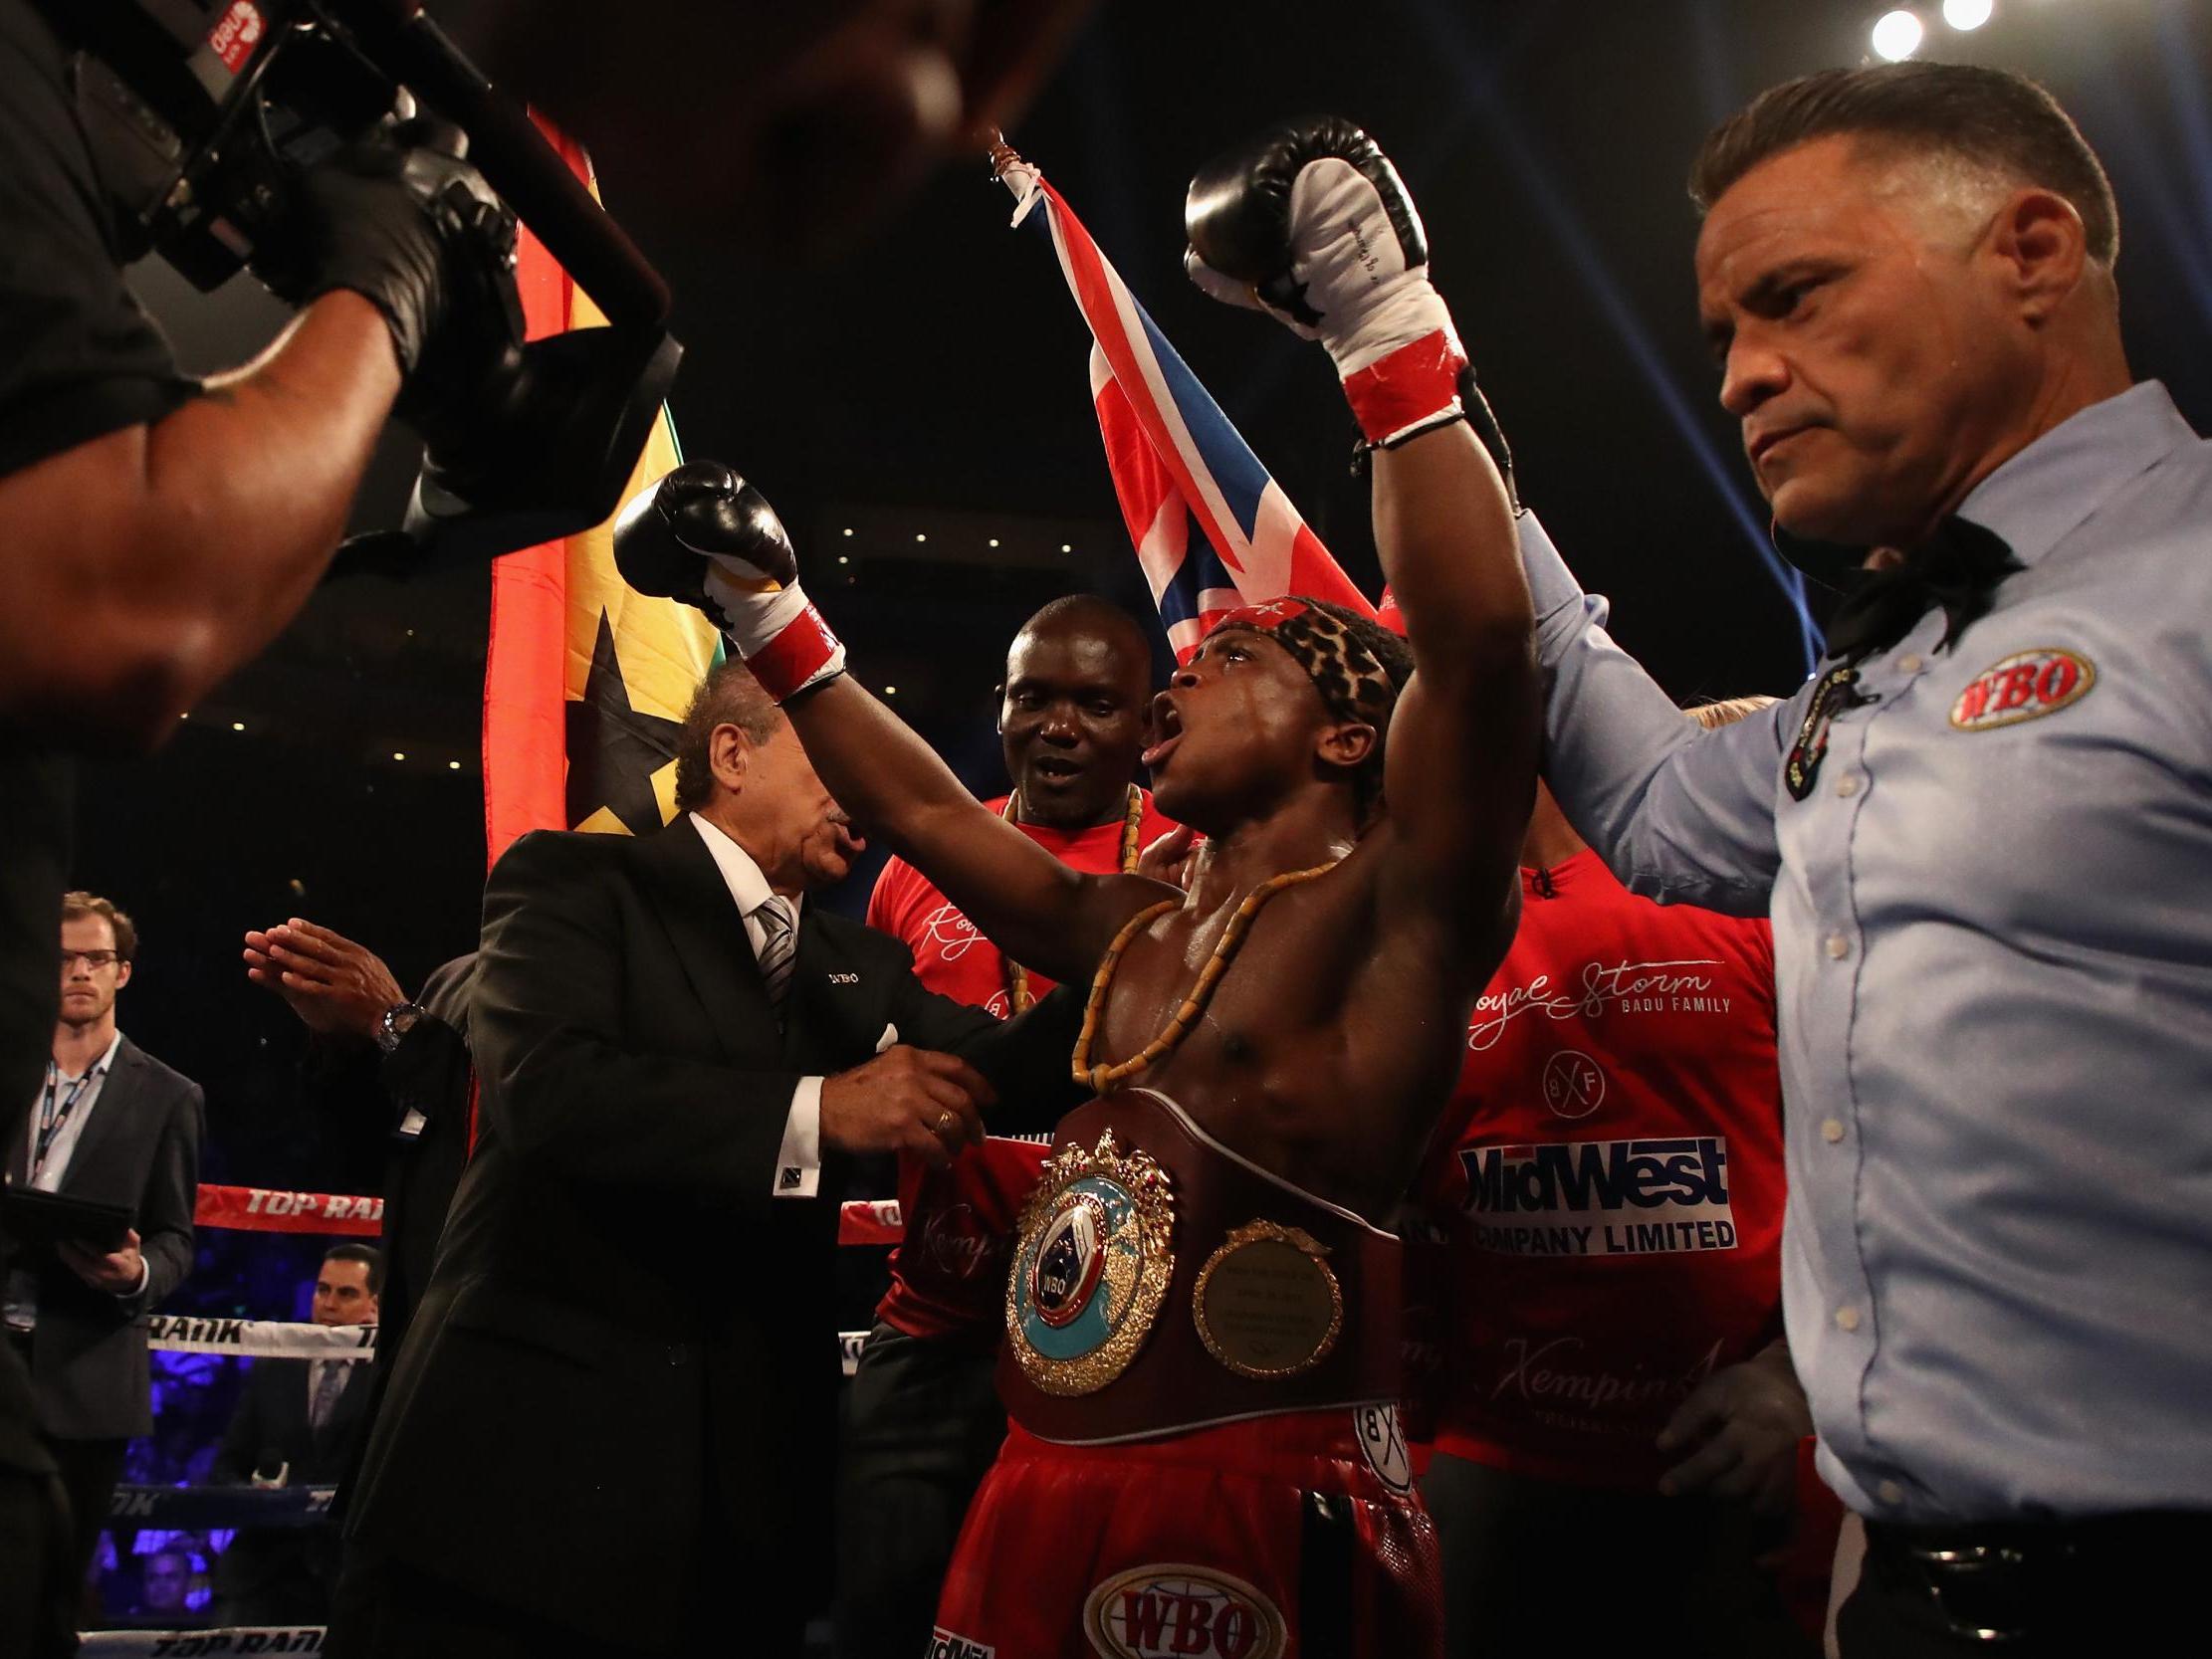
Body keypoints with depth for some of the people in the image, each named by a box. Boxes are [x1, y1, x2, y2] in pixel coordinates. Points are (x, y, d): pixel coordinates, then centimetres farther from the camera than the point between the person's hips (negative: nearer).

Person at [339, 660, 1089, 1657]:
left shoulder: (861, 968, 16)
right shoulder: (578, 881, -3)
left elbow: (1002, 1073, 4)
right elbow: (546, 1088, -19)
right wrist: (818, 1111, -24)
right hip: (530, 1459, -5)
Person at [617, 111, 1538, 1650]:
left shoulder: (1389, 915, -7)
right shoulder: (1136, 934, 16)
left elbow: (1478, 636, -23)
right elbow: (927, 811, 24)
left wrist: (1387, 329, -21)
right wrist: (774, 622, 26)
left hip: (1263, 1528, -7)